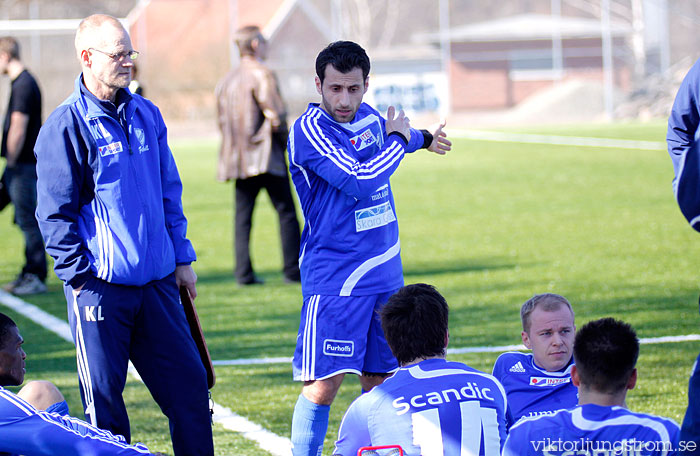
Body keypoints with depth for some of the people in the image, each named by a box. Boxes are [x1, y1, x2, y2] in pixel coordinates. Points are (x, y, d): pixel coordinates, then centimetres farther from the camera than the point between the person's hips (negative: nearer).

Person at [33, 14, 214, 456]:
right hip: (101, 286, -5)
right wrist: (79, 277, -10)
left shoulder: (147, 115, 10)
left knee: (189, 383, 6)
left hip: (158, 282, 6)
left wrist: (181, 257, 14)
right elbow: (55, 213, -7)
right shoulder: (67, 125, -8)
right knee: (104, 398, 0)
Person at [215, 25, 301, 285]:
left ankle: (244, 273, 0)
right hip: (267, 155, -7)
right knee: (286, 213, -1)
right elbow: (275, 115, -15)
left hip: (239, 159, 7)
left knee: (243, 217, 5)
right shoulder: (262, 75, -9)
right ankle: (293, 271, -2)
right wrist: (287, 144, -1)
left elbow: (222, 120, 16)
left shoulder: (227, 79, 15)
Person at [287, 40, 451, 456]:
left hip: (385, 270, 7)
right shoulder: (309, 130, -16)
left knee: (379, 381, 10)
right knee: (324, 384, -12)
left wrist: (425, 138, 38)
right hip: (334, 278, -7)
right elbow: (360, 182, -25)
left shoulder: (369, 116, 8)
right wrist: (398, 140, -11)